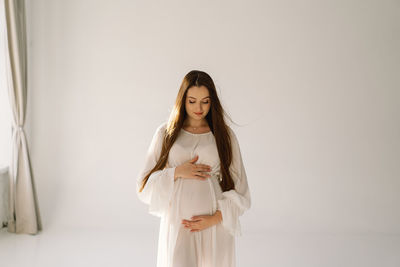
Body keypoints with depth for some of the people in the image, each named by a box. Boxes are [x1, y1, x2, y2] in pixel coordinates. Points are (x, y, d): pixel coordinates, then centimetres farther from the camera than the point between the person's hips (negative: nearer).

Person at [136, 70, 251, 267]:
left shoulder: (224, 135, 5)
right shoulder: (166, 133, 6)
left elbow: (238, 188, 5)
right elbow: (145, 184, 5)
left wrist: (215, 218, -8)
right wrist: (177, 172, -10)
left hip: (215, 225, 1)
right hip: (177, 224, 0)